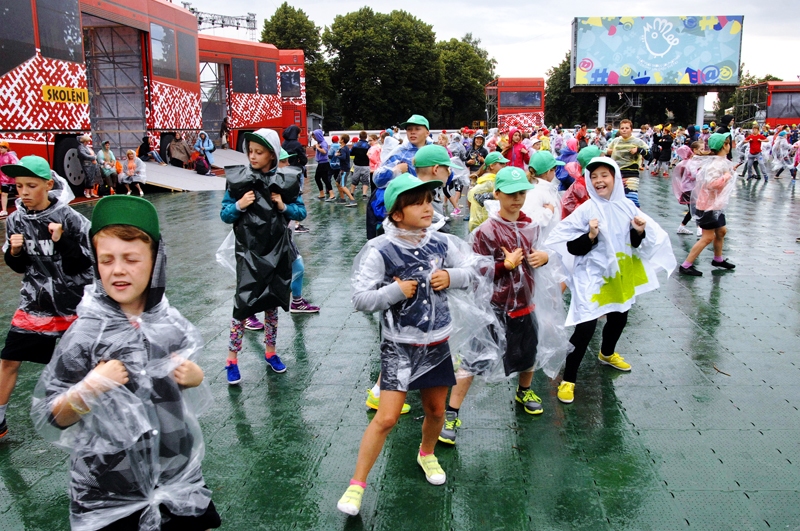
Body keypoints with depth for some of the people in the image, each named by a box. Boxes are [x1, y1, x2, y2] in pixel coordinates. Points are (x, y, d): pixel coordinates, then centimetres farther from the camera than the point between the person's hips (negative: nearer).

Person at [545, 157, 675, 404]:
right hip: (593, 276, -6)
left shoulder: (627, 206, -1)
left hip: (621, 275, 6)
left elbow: (635, 243, 9)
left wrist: (640, 232, -11)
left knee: (619, 317, 24)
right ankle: (568, 379, 2)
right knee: (586, 326, -12)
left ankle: (607, 354, 54)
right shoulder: (586, 210, -15)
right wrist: (590, 236, -30)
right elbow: (572, 248, -15)